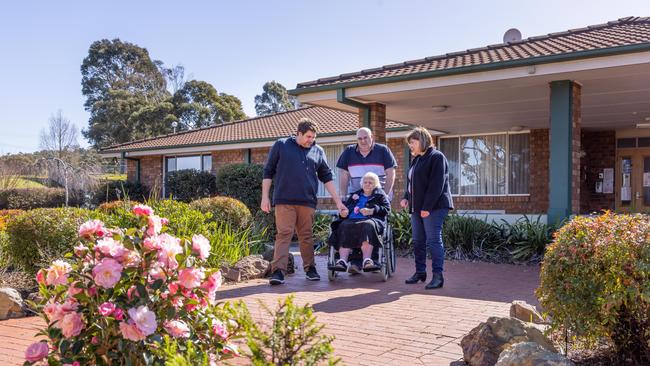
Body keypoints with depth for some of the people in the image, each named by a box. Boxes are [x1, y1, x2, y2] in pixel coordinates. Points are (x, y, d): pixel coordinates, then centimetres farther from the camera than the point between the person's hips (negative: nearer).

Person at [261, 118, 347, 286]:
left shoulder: (318, 151, 11)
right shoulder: (281, 146, 4)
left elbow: (327, 178, 14)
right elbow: (268, 172, 7)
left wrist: (338, 202, 9)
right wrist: (265, 197, 1)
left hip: (307, 202, 3)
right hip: (284, 200, -2)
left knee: (306, 236, 7)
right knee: (284, 234, -7)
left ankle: (310, 269, 19)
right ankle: (278, 271, -7)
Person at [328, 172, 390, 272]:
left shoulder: (379, 194, 22)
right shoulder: (355, 195, 34)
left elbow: (386, 209, 8)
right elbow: (345, 206, 29)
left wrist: (371, 211, -8)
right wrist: (343, 212, 4)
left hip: (370, 220, -3)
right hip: (351, 220, 3)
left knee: (367, 226, -40)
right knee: (344, 227, -32)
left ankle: (367, 260, -52)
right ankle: (342, 260, -45)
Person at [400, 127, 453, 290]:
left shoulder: (436, 157, -8)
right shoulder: (416, 160, 19)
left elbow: (436, 185, -16)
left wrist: (427, 207, -21)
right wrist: (406, 197, 6)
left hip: (433, 207, -9)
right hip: (417, 207, 9)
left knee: (433, 241, -8)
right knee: (418, 242, 11)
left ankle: (438, 276, -4)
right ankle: (420, 272, 21)